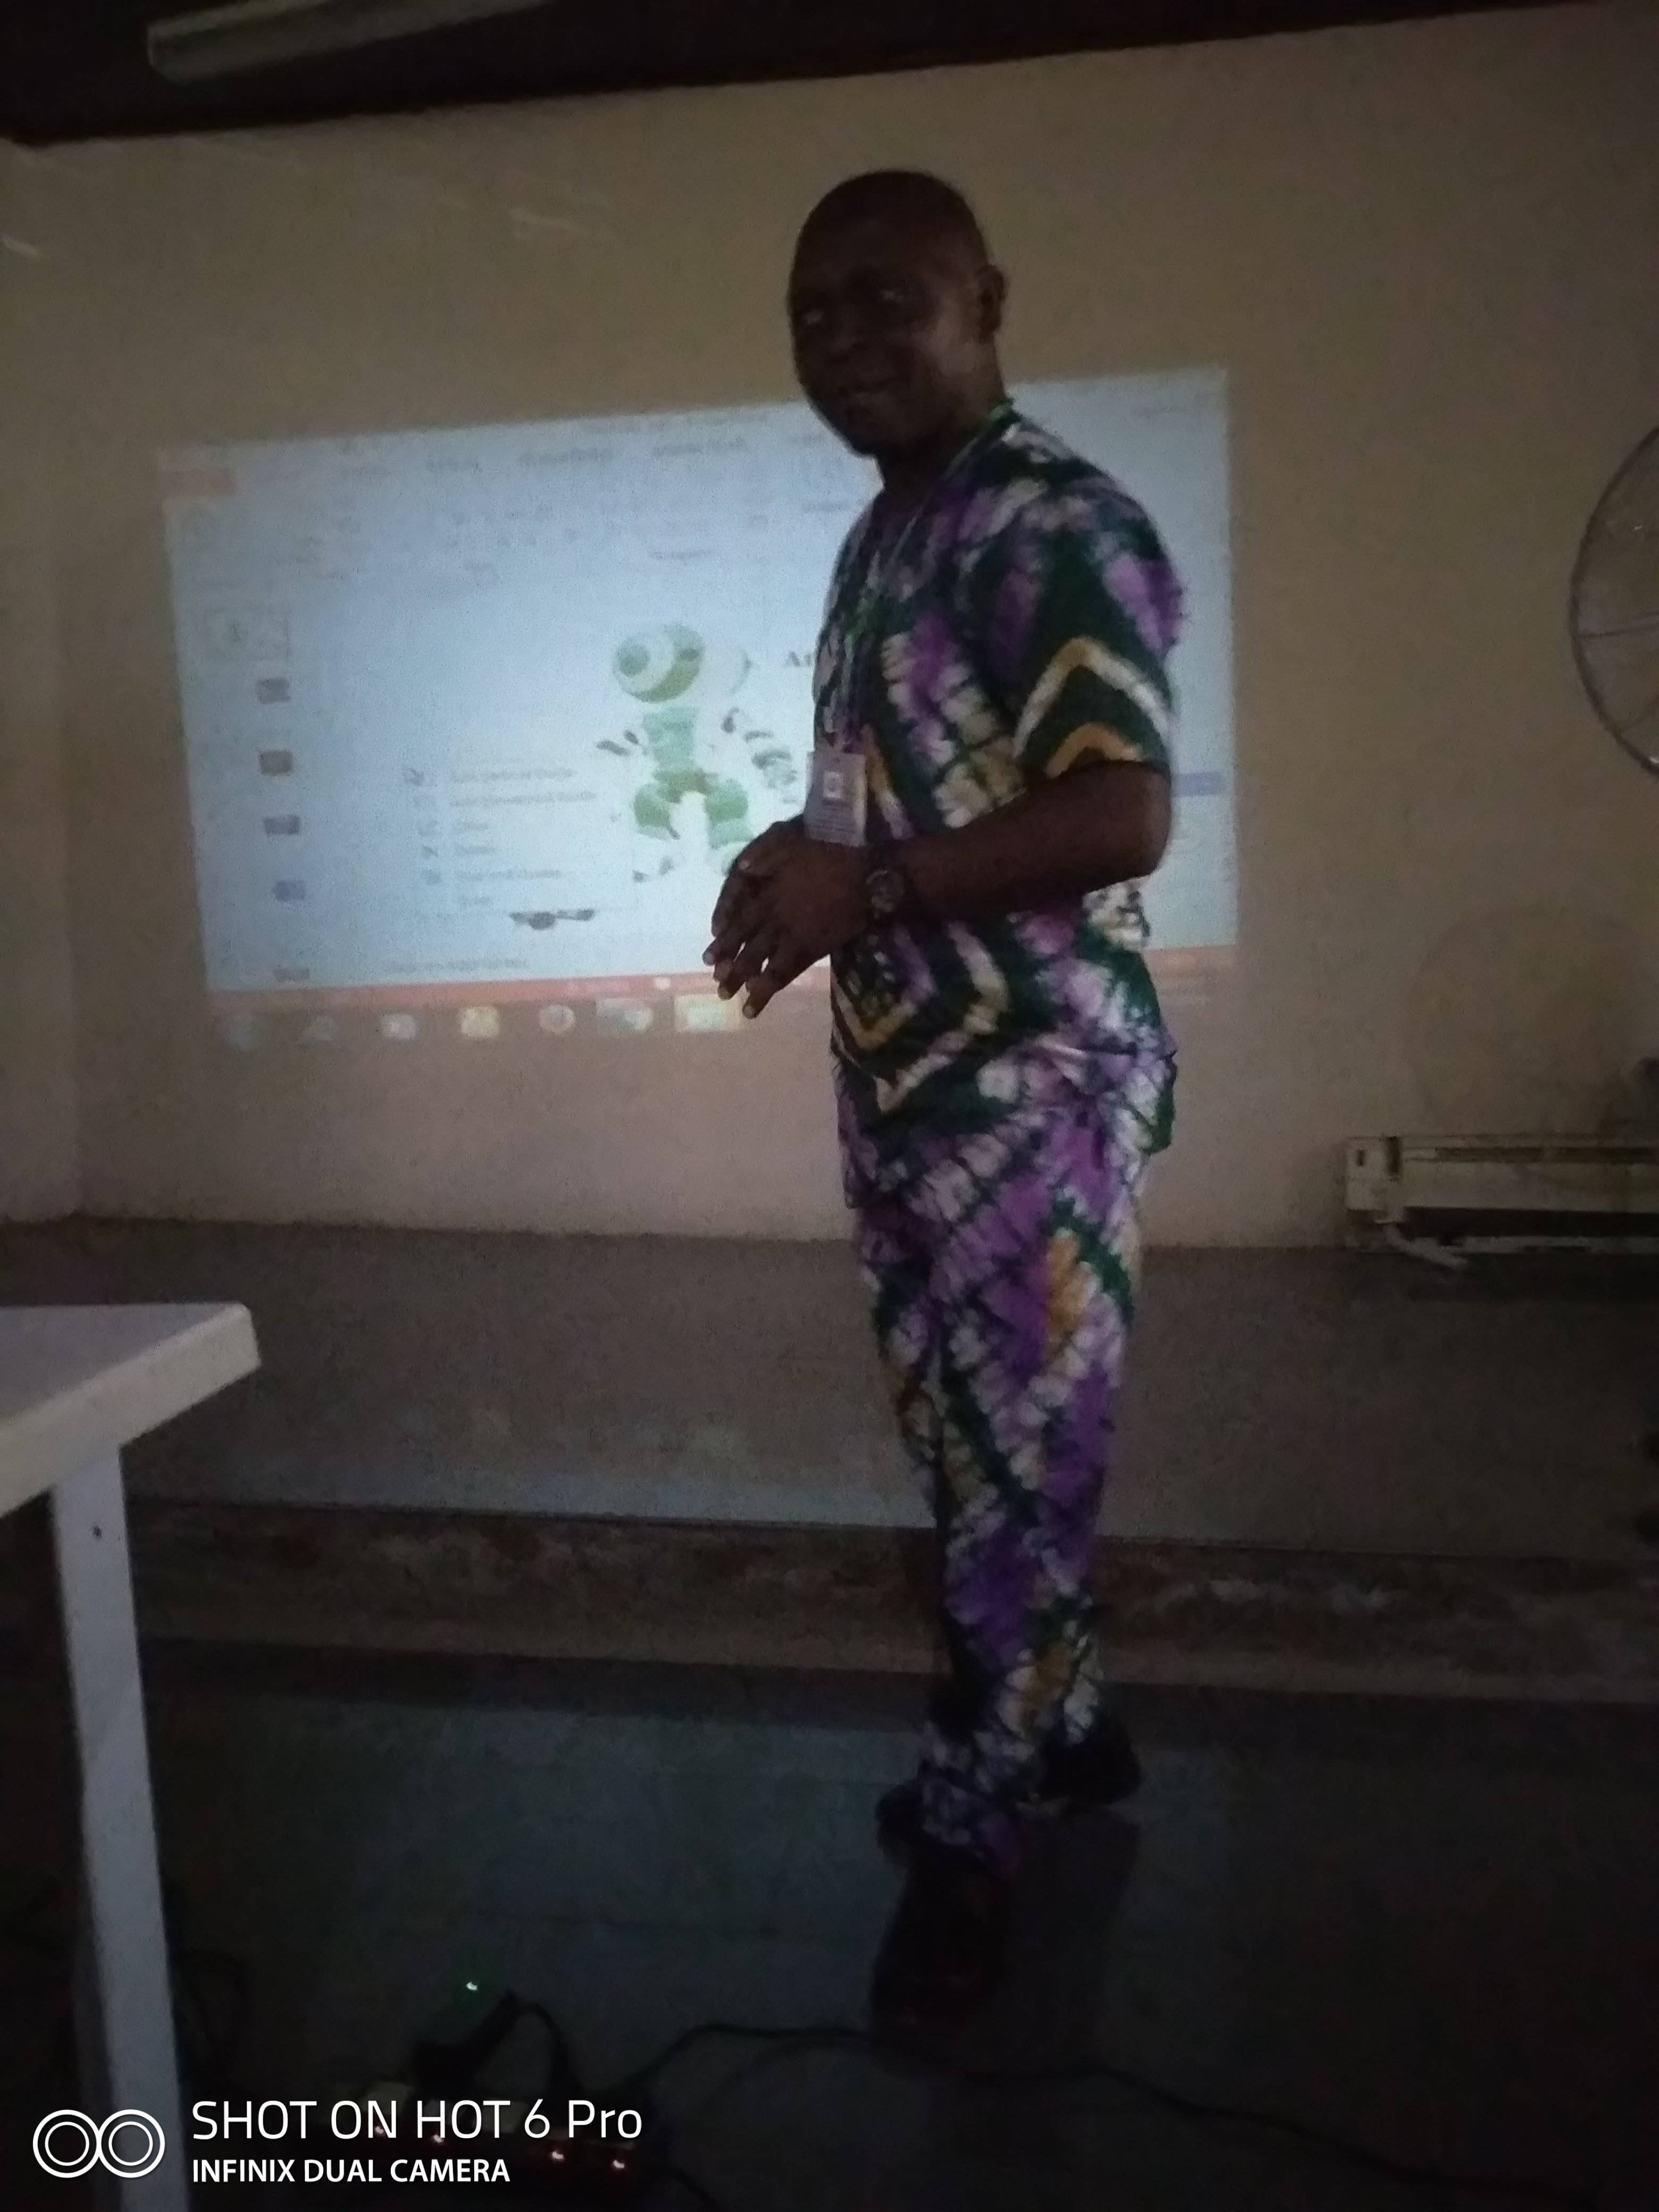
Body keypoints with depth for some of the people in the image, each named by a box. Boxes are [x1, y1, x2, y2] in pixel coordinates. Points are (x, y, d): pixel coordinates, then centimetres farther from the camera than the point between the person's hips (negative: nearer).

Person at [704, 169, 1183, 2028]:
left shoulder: (1056, 527, -14)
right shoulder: (882, 538, 15)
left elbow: (1120, 821, -23)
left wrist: (862, 886, -21)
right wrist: (805, 865, 5)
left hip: (1029, 1075, -9)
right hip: (905, 1063, 9)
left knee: (1011, 1453, 2)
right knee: (965, 1437, 17)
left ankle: (970, 1828, 17)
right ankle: (1064, 1727, 36)